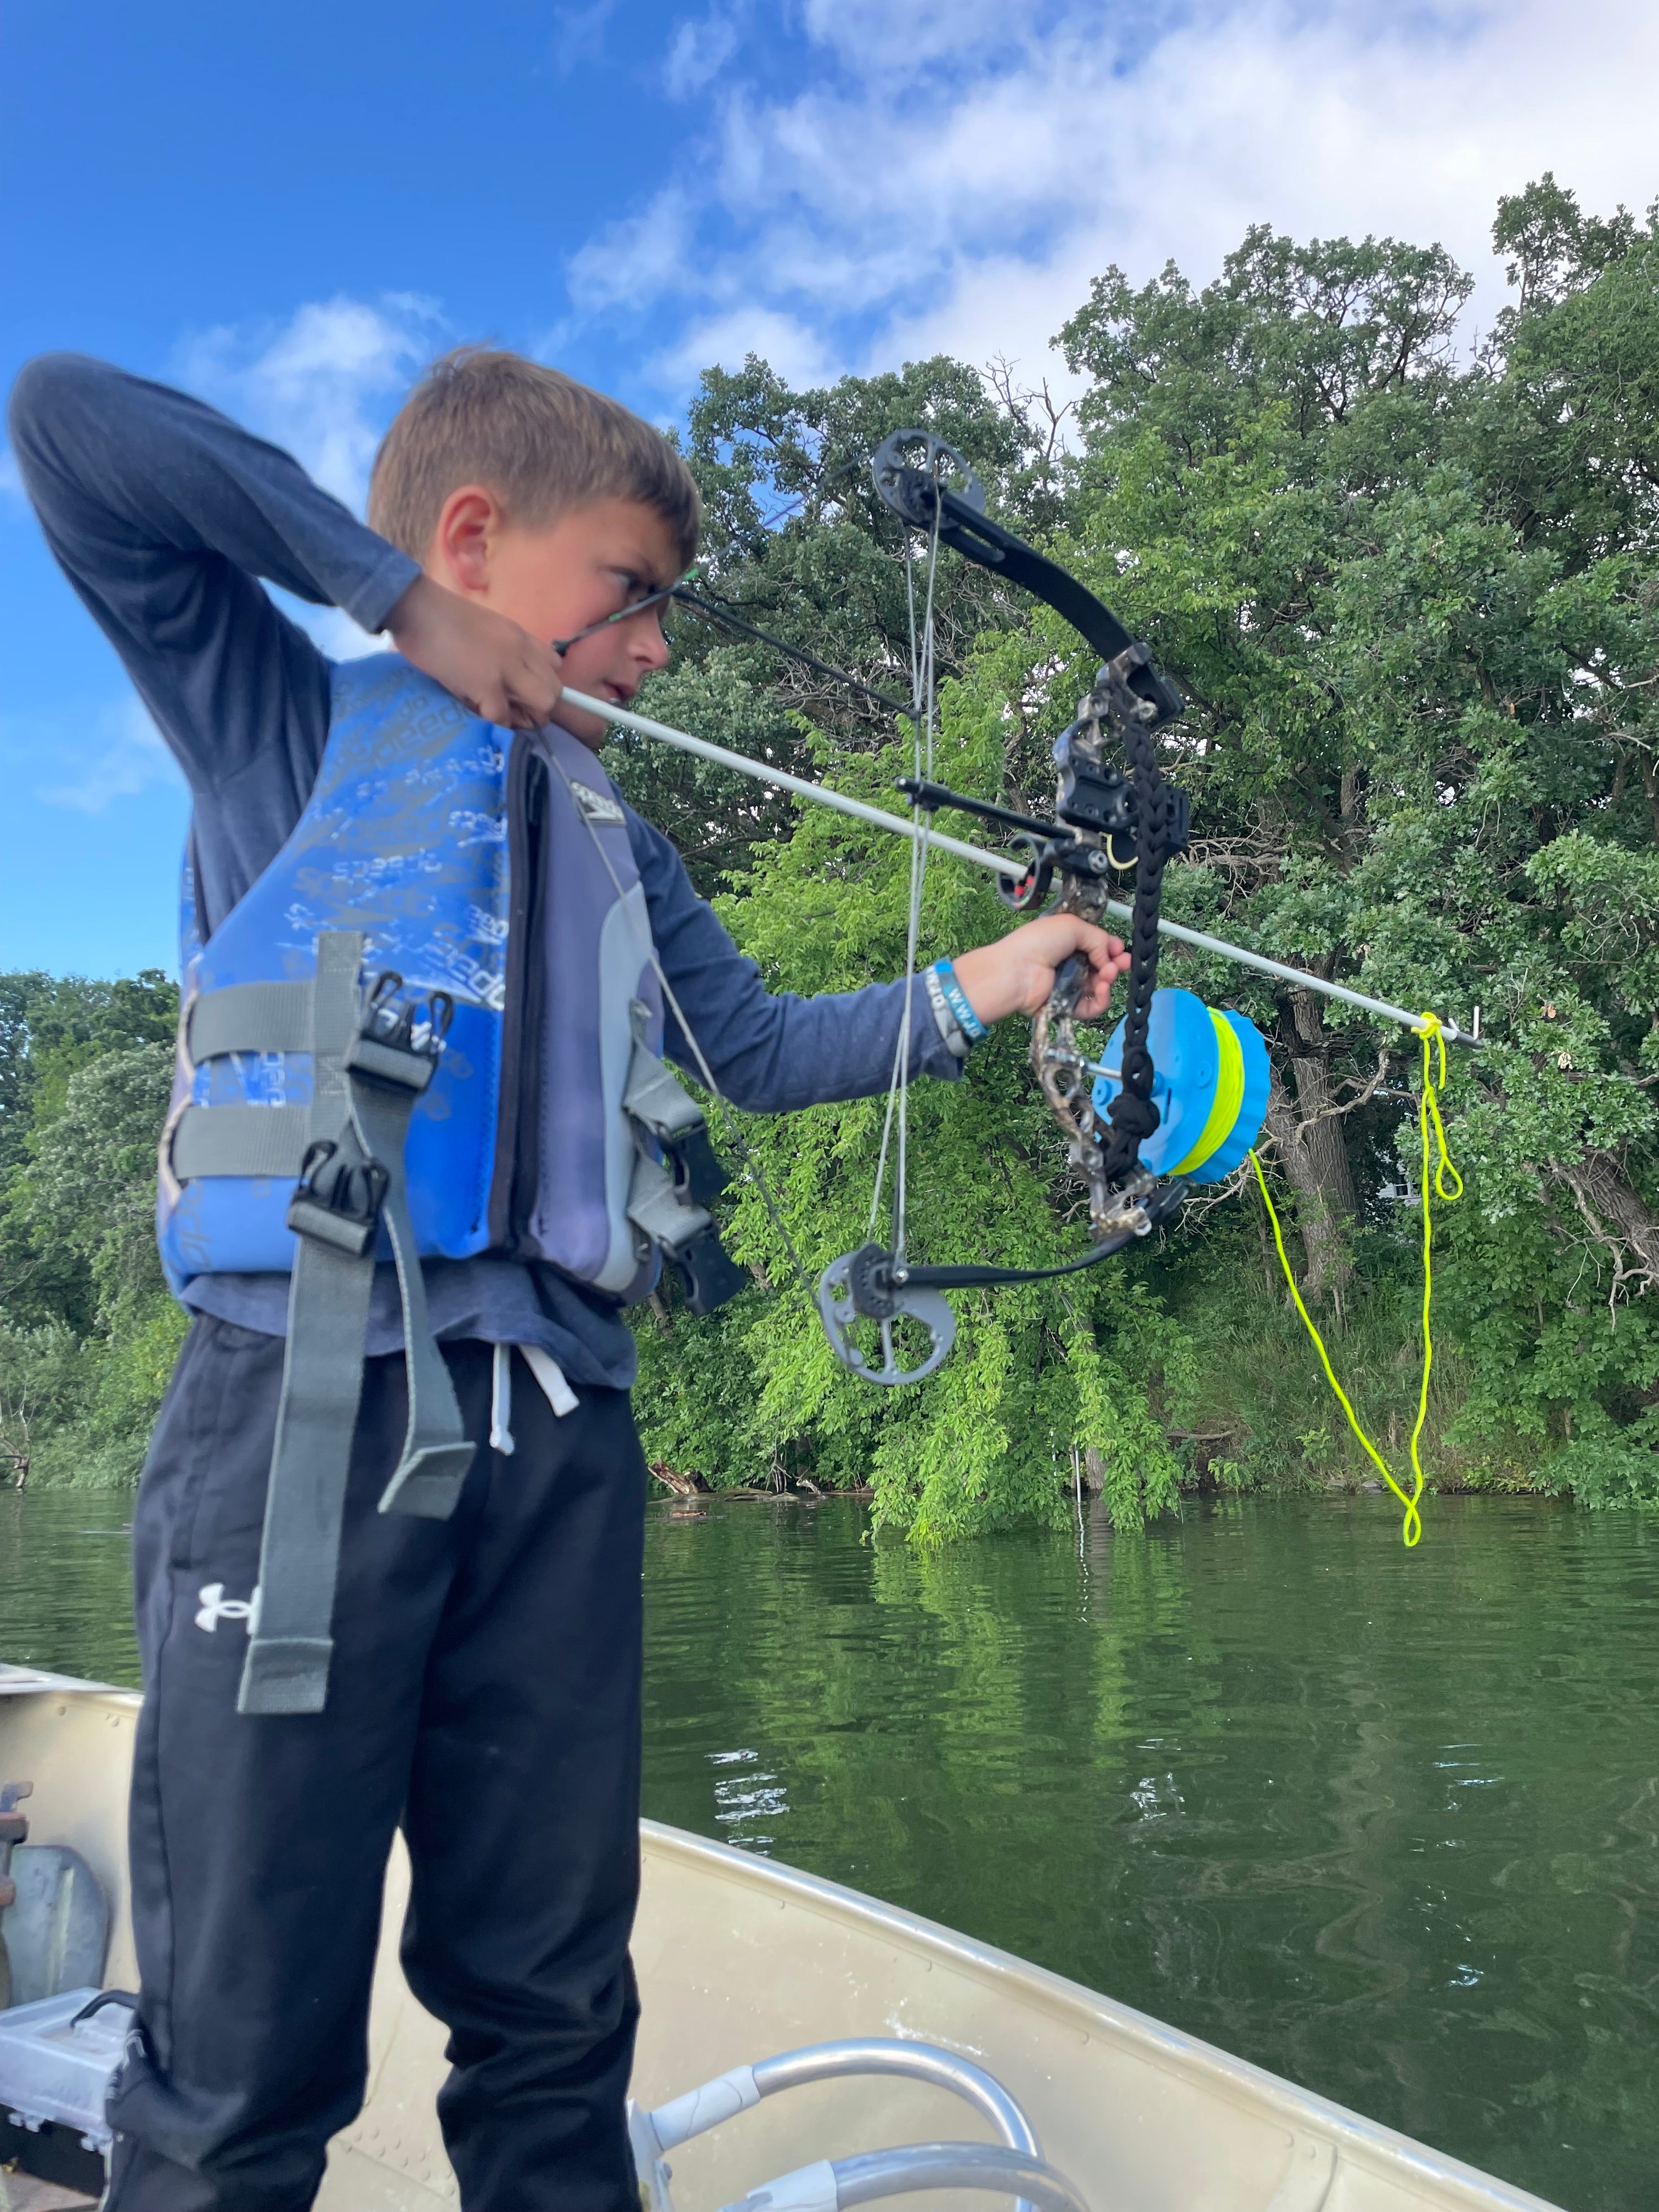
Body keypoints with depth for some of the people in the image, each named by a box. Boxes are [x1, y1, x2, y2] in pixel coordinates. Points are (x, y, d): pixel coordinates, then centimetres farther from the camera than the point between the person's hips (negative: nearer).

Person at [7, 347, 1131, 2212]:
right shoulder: (285, 725, 9)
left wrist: (975, 991, 16)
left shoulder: (610, 840, 25)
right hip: (305, 1409, -5)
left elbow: (762, 1048, 25)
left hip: (558, 1433, 5)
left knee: (554, 2010, 12)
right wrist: (389, 584, 1)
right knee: (246, 2046, 1)